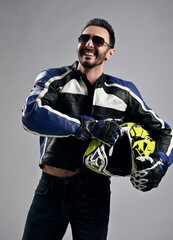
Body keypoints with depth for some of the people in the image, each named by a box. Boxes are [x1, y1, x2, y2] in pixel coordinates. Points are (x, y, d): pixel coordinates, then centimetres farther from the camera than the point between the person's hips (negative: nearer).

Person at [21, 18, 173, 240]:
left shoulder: (123, 92, 4)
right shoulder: (54, 78, 0)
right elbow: (31, 114, -20)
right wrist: (90, 126, -26)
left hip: (94, 195, 1)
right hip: (51, 189, 0)